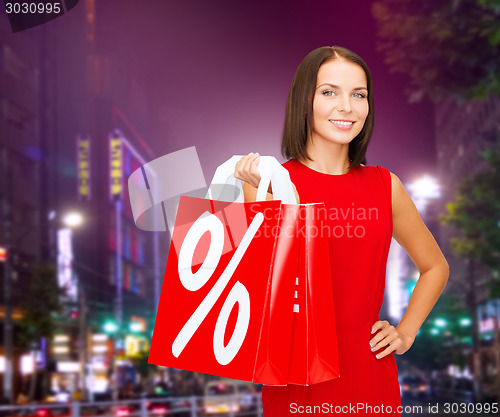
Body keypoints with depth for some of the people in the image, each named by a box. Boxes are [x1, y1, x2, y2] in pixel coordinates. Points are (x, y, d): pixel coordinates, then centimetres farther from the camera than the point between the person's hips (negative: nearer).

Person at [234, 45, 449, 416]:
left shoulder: (384, 186, 5)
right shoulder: (270, 181, -4)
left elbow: (435, 267, 19)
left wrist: (406, 332, 7)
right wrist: (258, 195, -20)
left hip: (370, 375, 3)